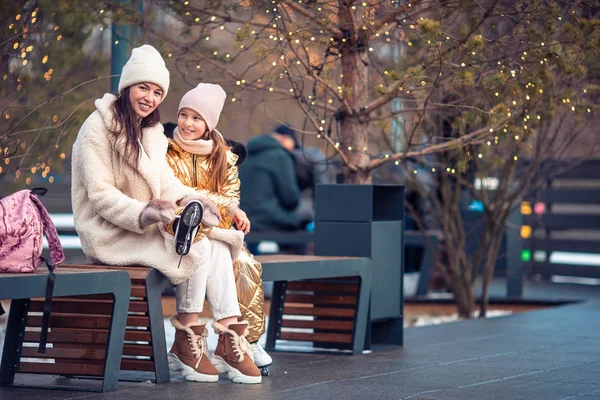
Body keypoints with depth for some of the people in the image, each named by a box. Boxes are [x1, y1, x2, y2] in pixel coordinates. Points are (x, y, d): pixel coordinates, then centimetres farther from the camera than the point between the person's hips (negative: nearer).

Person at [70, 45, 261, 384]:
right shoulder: (98, 127, -11)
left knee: (216, 244, -14)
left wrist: (193, 200, -11)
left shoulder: (152, 131, 16)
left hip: (148, 225, 8)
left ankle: (231, 334, -20)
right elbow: (101, 195, -16)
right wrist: (142, 214, -31)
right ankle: (188, 338, -11)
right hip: (110, 232, -7)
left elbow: (166, 182, 11)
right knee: (197, 248, -22)